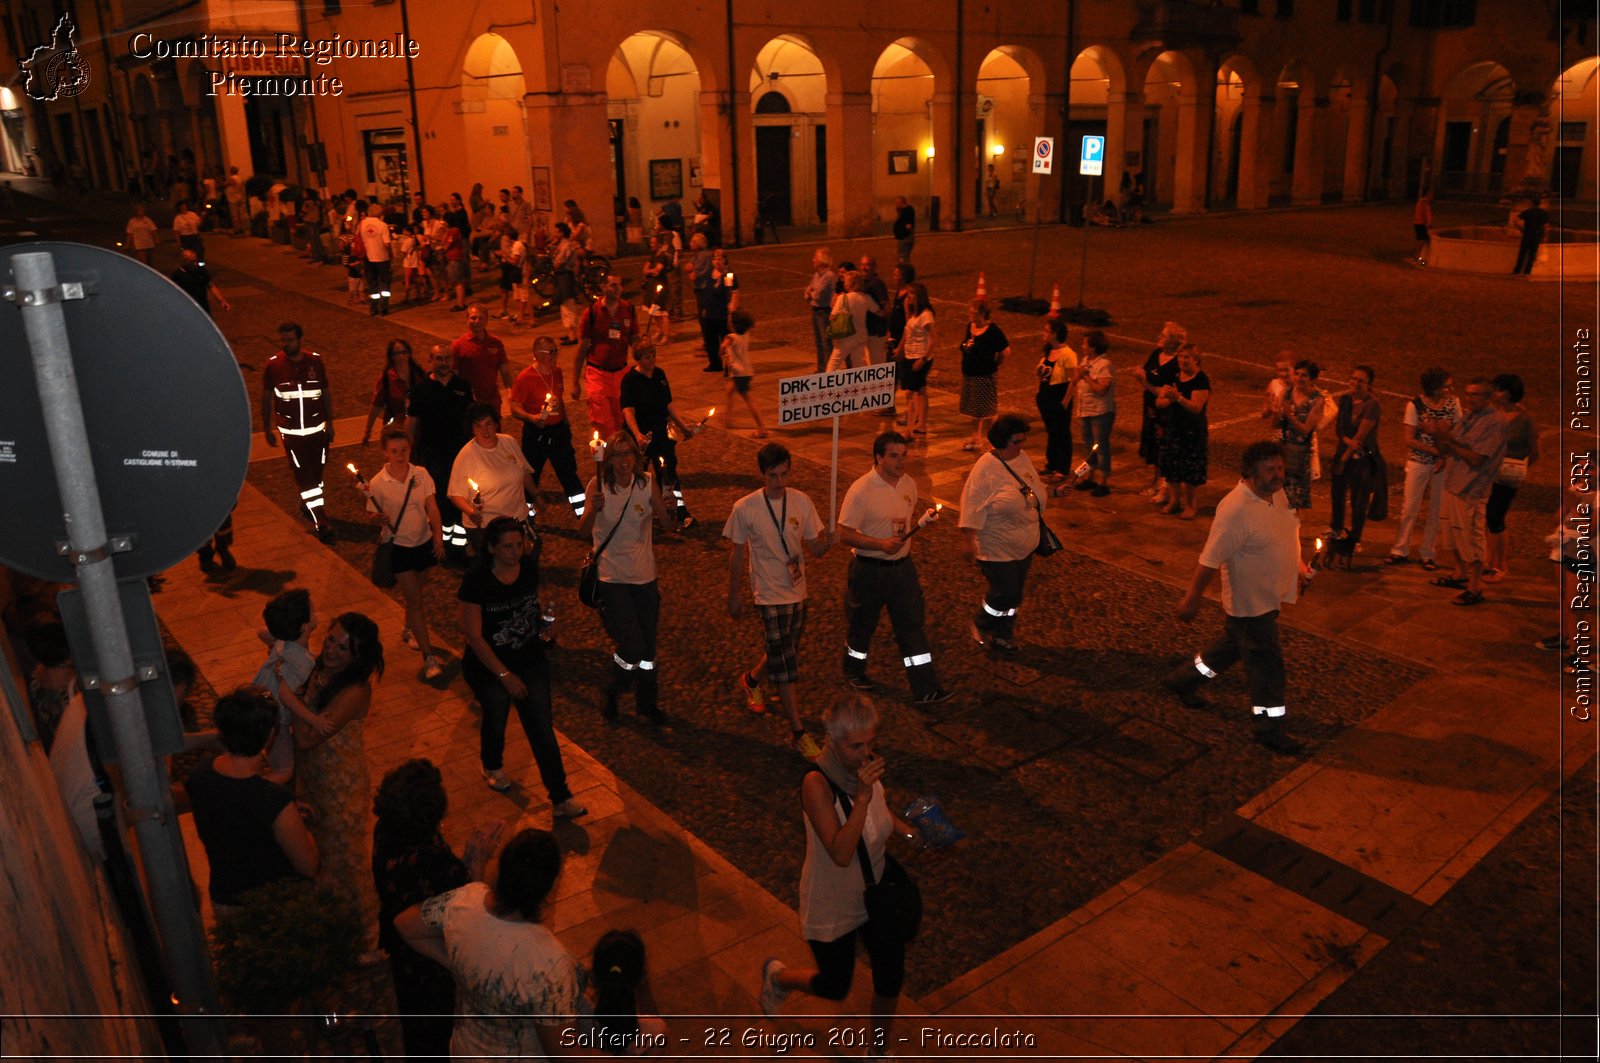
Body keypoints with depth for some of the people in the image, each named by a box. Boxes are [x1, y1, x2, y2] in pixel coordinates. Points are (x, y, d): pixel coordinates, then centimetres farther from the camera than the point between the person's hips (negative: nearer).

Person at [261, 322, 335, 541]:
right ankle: (320, 523, -4)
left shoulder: (315, 361, -4)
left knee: (316, 473, 12)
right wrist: (267, 429, 5)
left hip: (317, 429, 2)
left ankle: (308, 505, 37)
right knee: (304, 476, -5)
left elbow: (325, 393, 6)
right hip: (291, 432, -2)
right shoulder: (273, 365, -7)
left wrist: (330, 423, 9)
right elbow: (266, 398, 3)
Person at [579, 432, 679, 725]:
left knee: (648, 645, 13)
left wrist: (672, 512, -31)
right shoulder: (598, 485, -12)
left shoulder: (647, 482, -5)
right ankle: (612, 694, 22)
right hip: (611, 577, -3)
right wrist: (594, 509, -39)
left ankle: (647, 701, 36)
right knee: (632, 645, -9)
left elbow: (669, 525, -10)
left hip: (644, 576, 3)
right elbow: (583, 531, -21)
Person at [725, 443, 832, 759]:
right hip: (770, 594, -5)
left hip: (798, 591, 5)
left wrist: (829, 541, -24)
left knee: (783, 652, 20)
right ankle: (798, 733, 1)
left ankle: (751, 679, 52)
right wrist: (733, 596, 3)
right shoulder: (745, 508, -13)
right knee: (784, 663, -7)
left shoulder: (801, 501, -5)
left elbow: (815, 548, -1)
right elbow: (737, 554, -2)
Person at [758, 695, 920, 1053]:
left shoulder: (870, 767, -14)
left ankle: (879, 1048, 43)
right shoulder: (816, 784, -32)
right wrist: (862, 796, -45)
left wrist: (909, 832, -10)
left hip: (875, 893, 5)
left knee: (891, 976, 14)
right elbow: (841, 853, -37)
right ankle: (778, 976, 46)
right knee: (835, 987, 14)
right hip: (832, 906, -5)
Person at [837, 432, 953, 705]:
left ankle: (924, 689, 9)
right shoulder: (860, 491, -20)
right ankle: (854, 671, 40)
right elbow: (845, 534, -19)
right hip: (868, 569, -5)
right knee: (861, 625, 14)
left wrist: (908, 529, -5)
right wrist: (881, 544, -27)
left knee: (913, 625, 5)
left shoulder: (908, 484, 0)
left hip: (902, 567, 5)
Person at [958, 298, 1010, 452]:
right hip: (969, 375, 7)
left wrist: (996, 366, -2)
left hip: (985, 376, -7)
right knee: (973, 409, 16)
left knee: (986, 410, 2)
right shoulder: (970, 327, 5)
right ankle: (975, 437, 28)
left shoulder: (993, 331, -16)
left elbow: (1006, 352, -12)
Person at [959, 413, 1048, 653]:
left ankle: (1002, 636, 31)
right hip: (996, 547, -8)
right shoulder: (985, 468, -21)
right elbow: (972, 505, -20)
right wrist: (967, 539, -21)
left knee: (1013, 593, 15)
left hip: (1024, 544, 8)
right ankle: (980, 625, 21)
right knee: (1007, 593, -5)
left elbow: (1035, 490, 18)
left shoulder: (1023, 457, 2)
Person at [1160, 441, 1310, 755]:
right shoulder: (1235, 510, -29)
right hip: (1250, 602, -9)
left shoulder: (1277, 494, 0)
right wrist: (1192, 599, -20)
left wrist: (1298, 569, 19)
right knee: (1265, 662, 3)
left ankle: (1183, 681, 42)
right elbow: (1210, 559, -25)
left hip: (1271, 596, 9)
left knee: (1233, 645, 24)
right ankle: (1271, 730, 19)